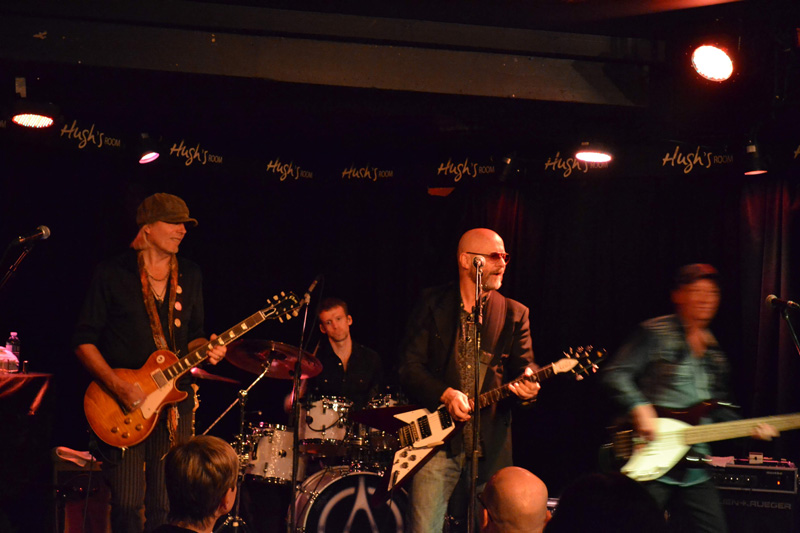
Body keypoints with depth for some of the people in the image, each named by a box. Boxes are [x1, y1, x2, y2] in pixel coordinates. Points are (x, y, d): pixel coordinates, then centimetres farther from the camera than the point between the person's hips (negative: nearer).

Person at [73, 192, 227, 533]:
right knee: (127, 504, -5)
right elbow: (84, 341, -4)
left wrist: (205, 349, -5)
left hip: (174, 398, 4)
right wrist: (117, 386, -16)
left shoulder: (190, 276, 10)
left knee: (165, 505, 5)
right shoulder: (113, 274, -4)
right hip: (122, 403, -4)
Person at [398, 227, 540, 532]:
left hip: (491, 446, 2)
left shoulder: (514, 314, 10)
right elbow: (409, 366, -1)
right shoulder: (432, 304, 4)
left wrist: (528, 384, -22)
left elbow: (524, 365, 2)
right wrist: (446, 394, -17)